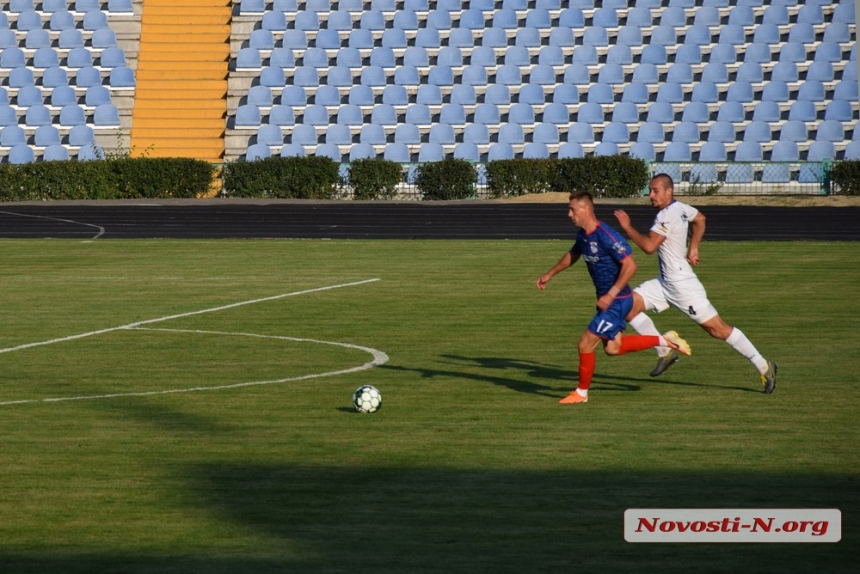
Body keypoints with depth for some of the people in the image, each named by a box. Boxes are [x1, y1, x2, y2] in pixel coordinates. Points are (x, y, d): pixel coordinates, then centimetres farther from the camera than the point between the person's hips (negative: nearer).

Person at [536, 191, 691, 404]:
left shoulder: (607, 236, -25)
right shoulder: (583, 235, 4)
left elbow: (630, 266, -27)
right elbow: (572, 255, 26)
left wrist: (611, 295, -29)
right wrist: (549, 274, 33)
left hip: (616, 301, -10)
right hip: (607, 300, 10)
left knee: (585, 344, -6)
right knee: (612, 348, 16)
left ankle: (581, 393, 12)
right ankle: (665, 340, 24)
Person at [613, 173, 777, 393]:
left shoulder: (668, 215, -20)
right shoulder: (680, 208, 8)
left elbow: (649, 246, -29)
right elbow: (700, 219, 29)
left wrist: (627, 227, -17)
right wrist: (693, 248, 24)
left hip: (681, 284, -10)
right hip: (665, 282, 10)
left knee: (717, 329, -5)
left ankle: (763, 366, 3)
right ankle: (665, 352, 6)